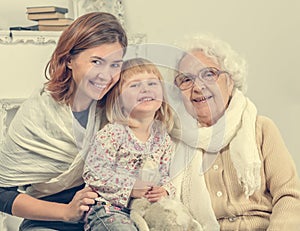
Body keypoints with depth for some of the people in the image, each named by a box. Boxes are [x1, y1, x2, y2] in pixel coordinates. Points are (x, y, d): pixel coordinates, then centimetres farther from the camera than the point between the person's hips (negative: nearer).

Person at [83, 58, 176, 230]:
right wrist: (130, 187, -19)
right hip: (109, 207, -5)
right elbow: (93, 172, -17)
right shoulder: (112, 133, -14)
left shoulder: (163, 138, 5)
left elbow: (164, 175, 14)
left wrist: (164, 190, -9)